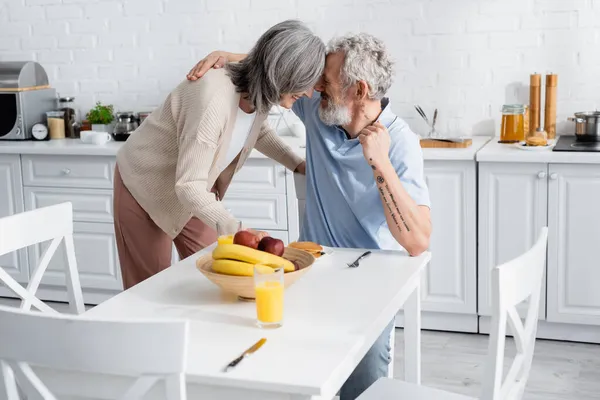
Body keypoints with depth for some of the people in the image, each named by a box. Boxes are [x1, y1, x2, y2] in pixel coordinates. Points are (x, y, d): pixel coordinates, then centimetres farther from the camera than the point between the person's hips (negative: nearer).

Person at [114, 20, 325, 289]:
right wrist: (235, 229, -44)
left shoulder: (259, 92, -13)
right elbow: (189, 186, -36)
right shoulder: (215, 100, -38)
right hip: (144, 187, -7)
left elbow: (257, 131, 13)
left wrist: (298, 164, 3)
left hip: (192, 191, 7)